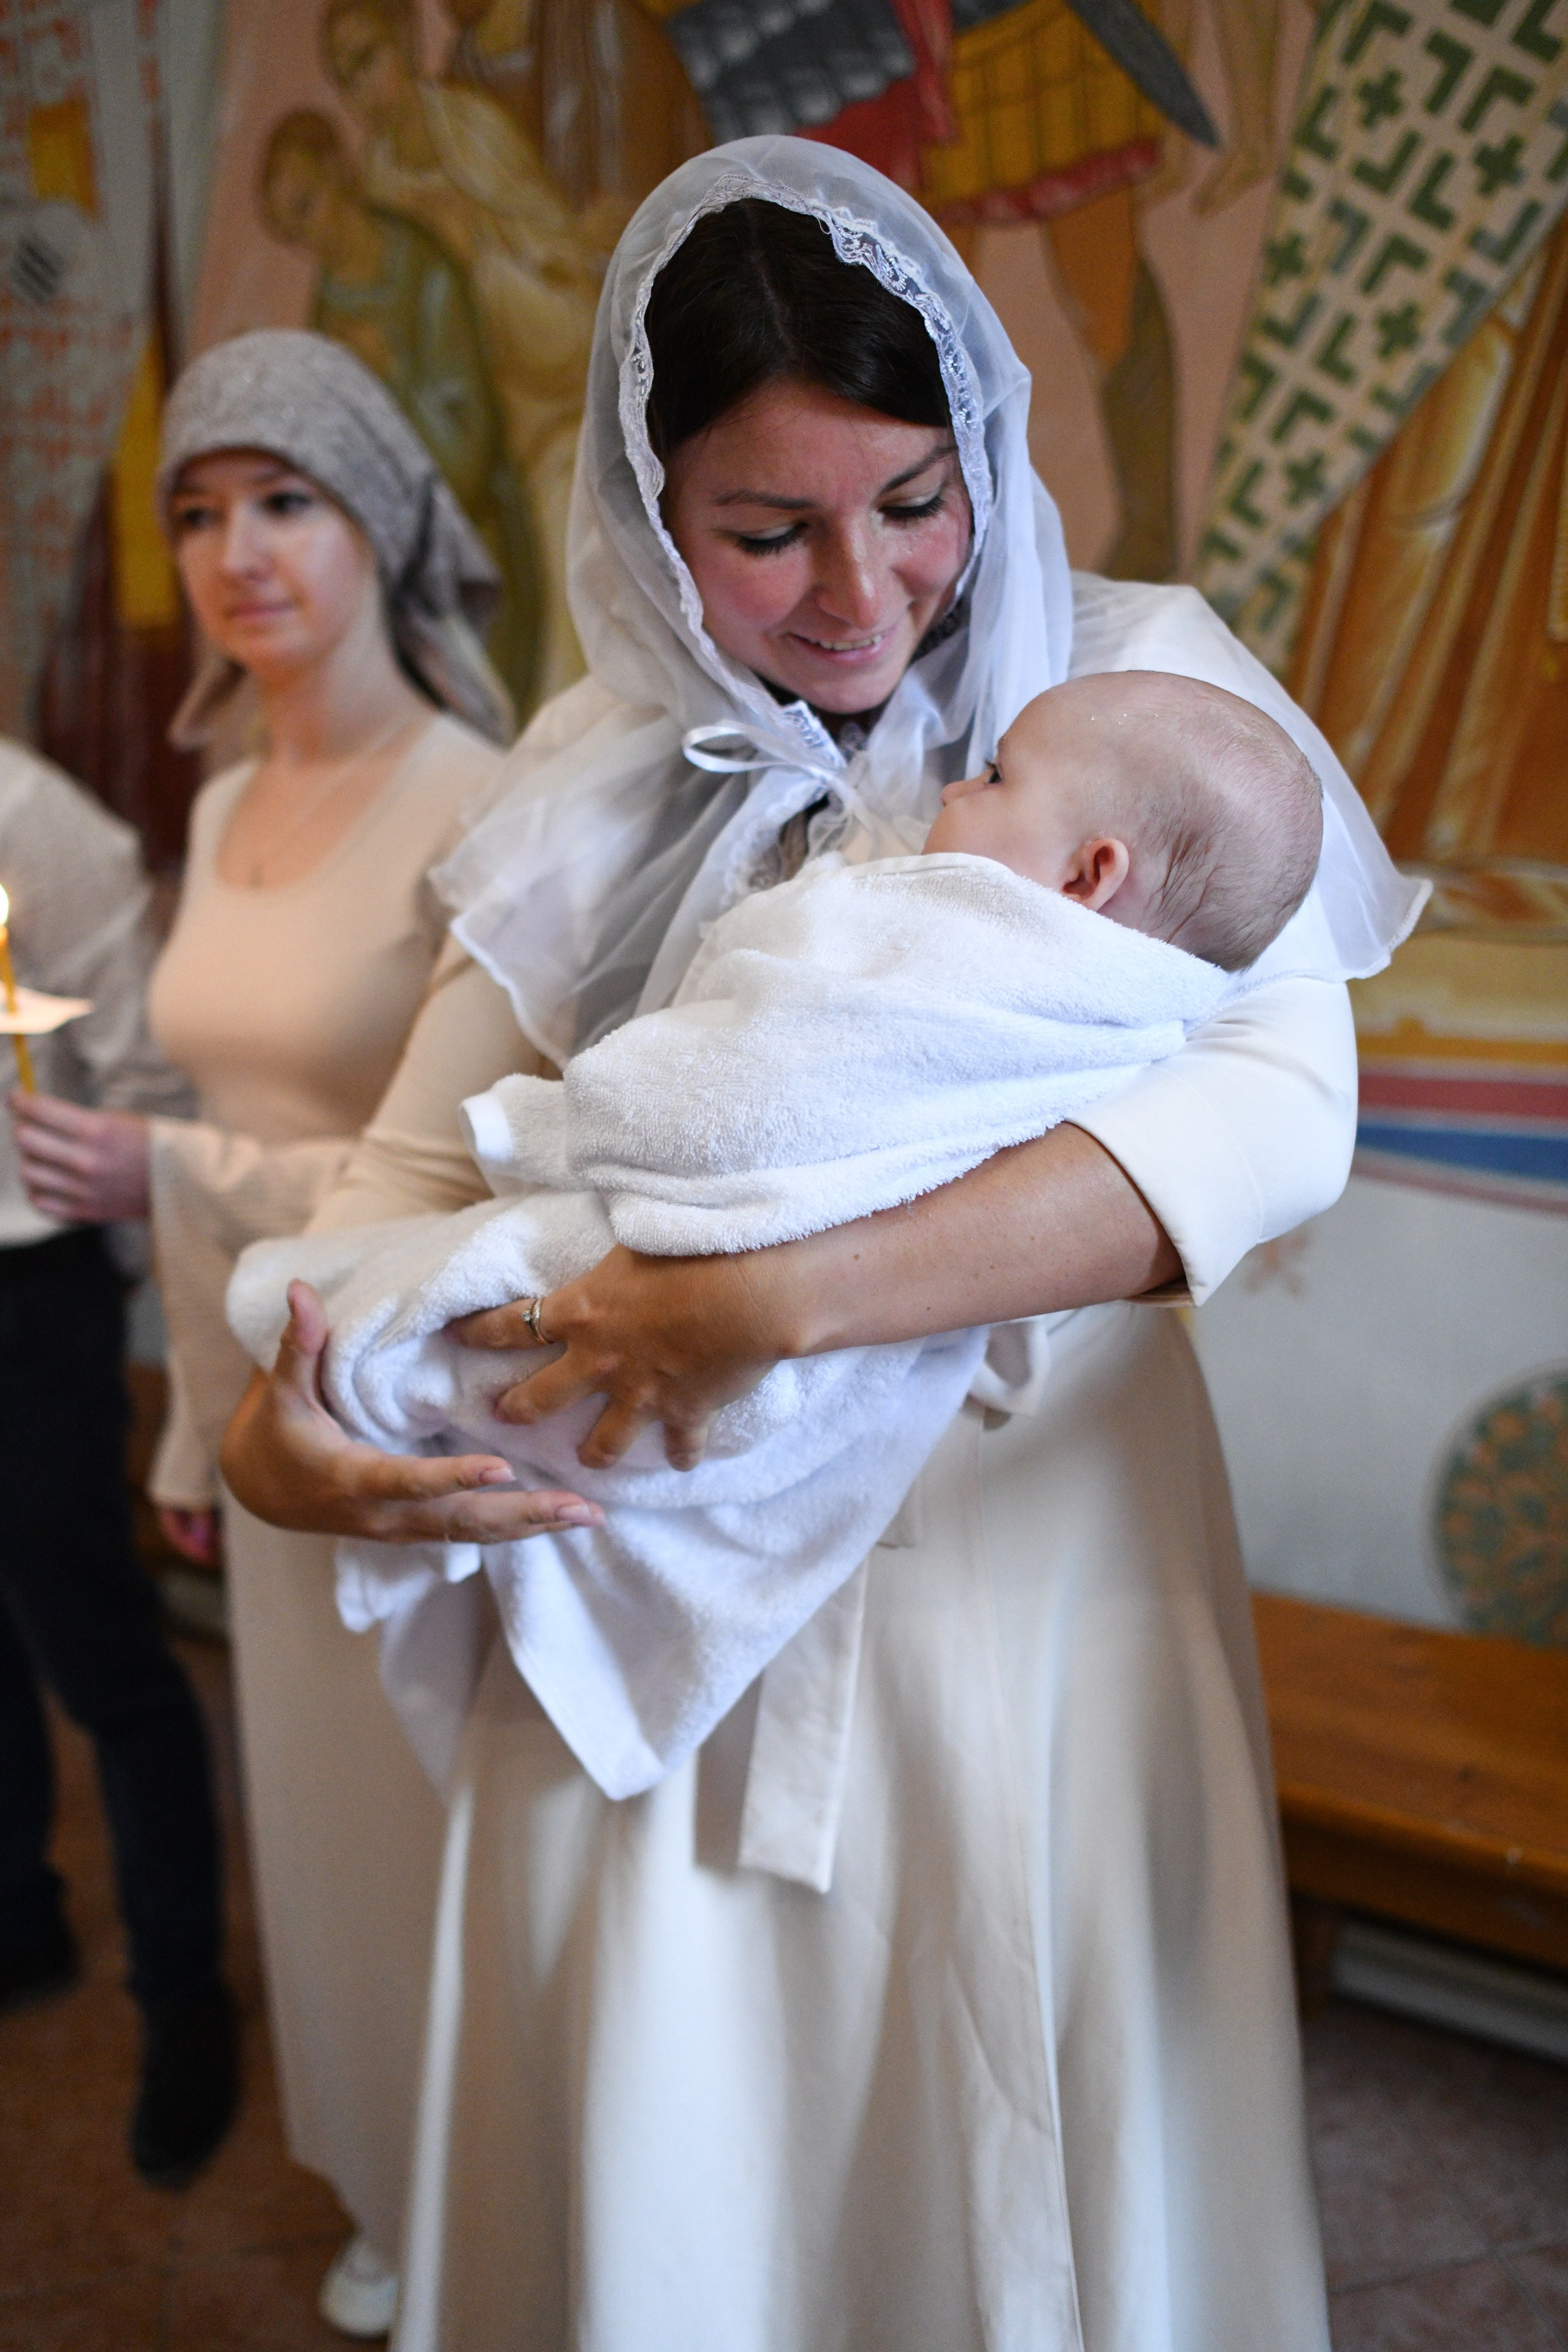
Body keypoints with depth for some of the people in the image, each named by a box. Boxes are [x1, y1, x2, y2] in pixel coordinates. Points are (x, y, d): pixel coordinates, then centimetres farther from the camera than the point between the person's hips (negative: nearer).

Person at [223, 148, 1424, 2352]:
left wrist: (775, 1300, -28)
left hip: (1023, 1558, -2)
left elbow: (1276, 1110, -20)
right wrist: (270, 1425, -14)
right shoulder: (608, 768, 4)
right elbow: (419, 1158, 6)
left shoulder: (1131, 676, -5)